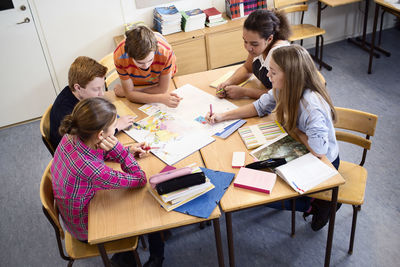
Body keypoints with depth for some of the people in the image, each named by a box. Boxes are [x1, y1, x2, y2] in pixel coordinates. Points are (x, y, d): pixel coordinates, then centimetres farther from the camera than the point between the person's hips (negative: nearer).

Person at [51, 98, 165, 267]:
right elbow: (140, 180, -27)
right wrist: (118, 148, -35)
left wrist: (128, 152, -10)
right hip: (86, 230, -6)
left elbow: (96, 152, 3)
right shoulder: (92, 170, -42)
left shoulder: (71, 137, -20)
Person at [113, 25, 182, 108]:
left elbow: (162, 89, -25)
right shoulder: (120, 56, -38)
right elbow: (129, 94, -26)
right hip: (135, 83, -1)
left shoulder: (166, 52, -41)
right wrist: (161, 98, -41)